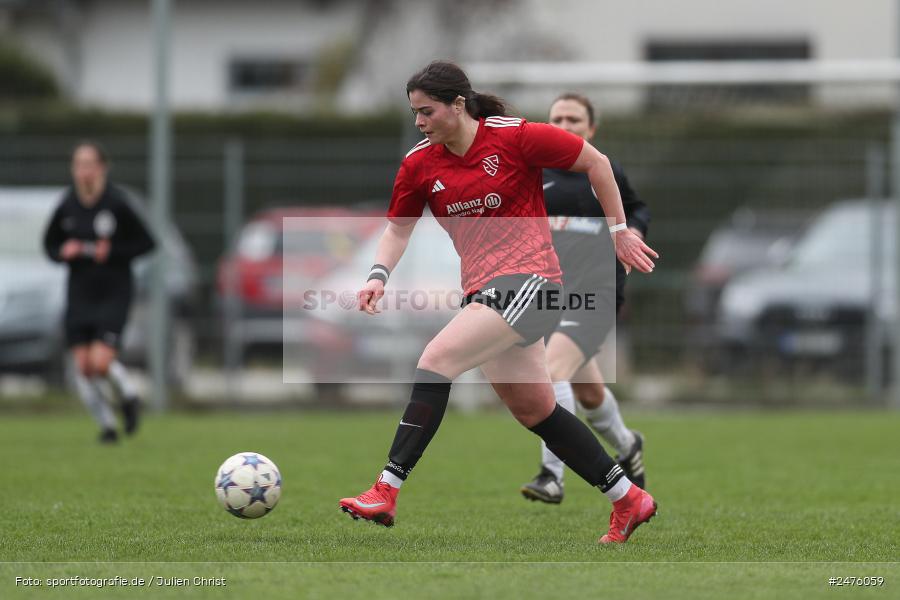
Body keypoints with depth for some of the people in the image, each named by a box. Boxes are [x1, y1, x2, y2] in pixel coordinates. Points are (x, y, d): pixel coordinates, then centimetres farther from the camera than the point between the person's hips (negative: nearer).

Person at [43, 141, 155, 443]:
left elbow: (146, 242, -5)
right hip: (80, 292, 4)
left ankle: (128, 396, 16)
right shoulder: (66, 206, -2)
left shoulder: (117, 204, -12)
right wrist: (62, 252, -10)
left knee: (101, 361, -16)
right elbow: (50, 243, 12)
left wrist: (113, 252, -18)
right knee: (83, 367, -1)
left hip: (114, 292, -4)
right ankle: (107, 425, 18)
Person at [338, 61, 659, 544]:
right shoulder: (419, 164, 5)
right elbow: (397, 230, 15)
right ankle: (627, 500, 22)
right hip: (483, 289, 7)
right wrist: (378, 276, -4)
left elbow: (595, 163, 0)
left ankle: (387, 490, -25)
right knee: (535, 411, 9)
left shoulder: (517, 137, -9)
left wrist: (620, 231, 3)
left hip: (528, 276, -7)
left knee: (438, 358, -22)